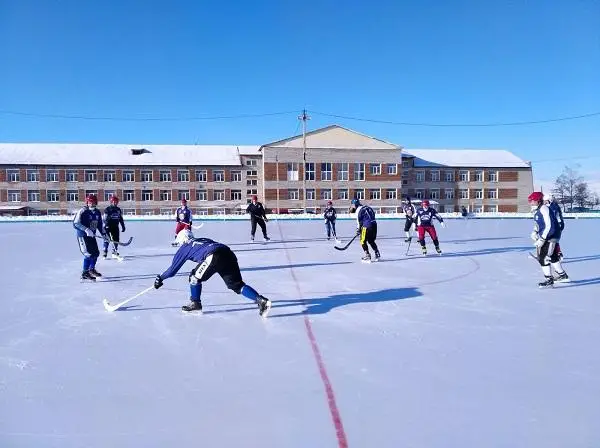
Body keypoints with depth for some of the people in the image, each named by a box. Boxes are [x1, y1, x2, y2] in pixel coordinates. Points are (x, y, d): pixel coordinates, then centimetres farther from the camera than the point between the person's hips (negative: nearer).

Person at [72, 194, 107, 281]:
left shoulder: (97, 212, 8)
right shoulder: (82, 212, -15)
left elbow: (99, 224, 17)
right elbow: (76, 224, -20)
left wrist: (104, 234, 11)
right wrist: (86, 230, -29)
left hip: (92, 236, 8)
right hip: (83, 236, -8)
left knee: (96, 253, 12)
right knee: (88, 254, -14)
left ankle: (92, 270, 33)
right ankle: (85, 273, -5)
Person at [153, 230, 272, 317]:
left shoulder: (184, 248, 24)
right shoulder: (204, 239, 39)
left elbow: (173, 268, 30)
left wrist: (160, 278, 45)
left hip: (214, 257, -6)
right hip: (229, 254, 6)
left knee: (195, 277, 17)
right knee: (237, 285, 7)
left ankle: (195, 304, 23)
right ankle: (261, 300, -9)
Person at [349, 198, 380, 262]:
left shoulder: (358, 210, -4)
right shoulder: (366, 207, 18)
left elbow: (359, 221, -4)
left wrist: (358, 230, 7)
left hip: (367, 226, -8)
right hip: (374, 224, 8)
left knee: (363, 241, 4)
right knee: (371, 241, 21)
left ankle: (367, 256, 1)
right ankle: (377, 254, 20)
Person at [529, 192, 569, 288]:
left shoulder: (544, 210, -24)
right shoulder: (537, 210, 7)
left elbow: (549, 227, -29)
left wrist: (542, 240, -29)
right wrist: (535, 231, 10)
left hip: (551, 237, -11)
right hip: (544, 236, 11)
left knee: (543, 258, -10)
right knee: (552, 257, 22)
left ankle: (549, 280, 0)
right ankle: (563, 276, 38)